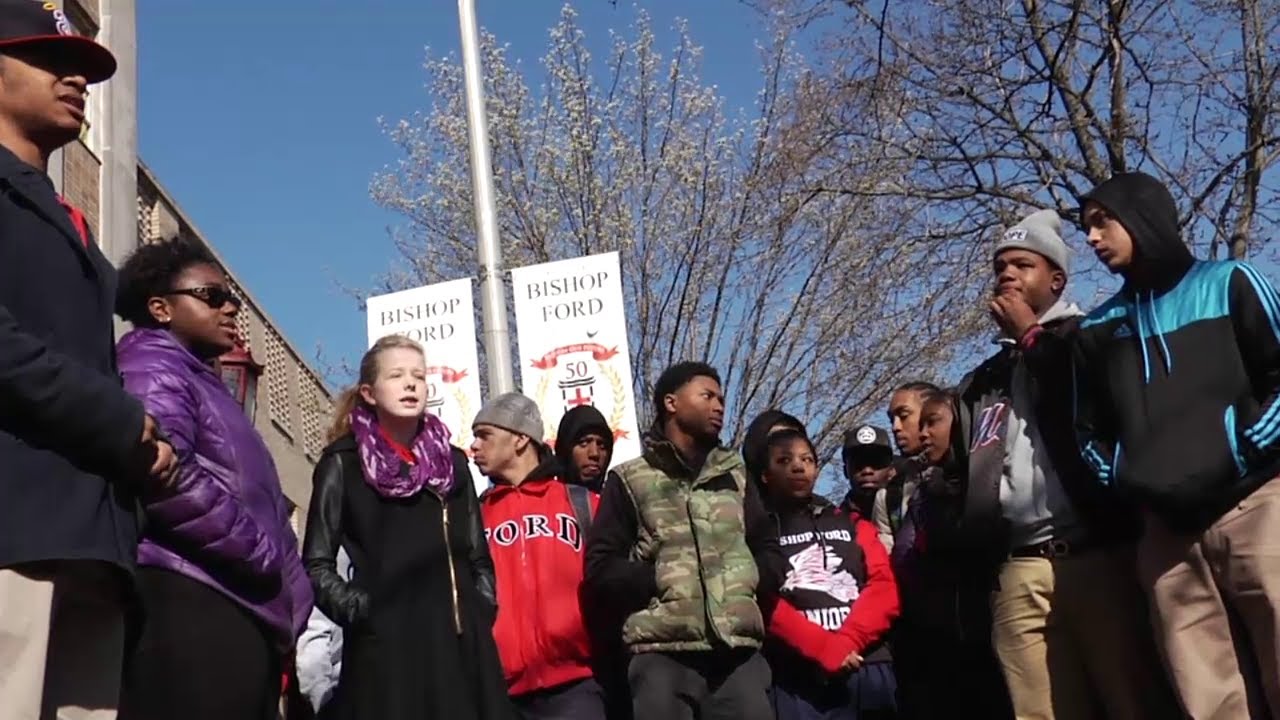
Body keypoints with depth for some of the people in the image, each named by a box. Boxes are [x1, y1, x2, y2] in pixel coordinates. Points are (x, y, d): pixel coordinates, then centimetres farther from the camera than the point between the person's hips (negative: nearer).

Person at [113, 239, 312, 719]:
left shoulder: (200, 382, 30)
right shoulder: (151, 368, -2)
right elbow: (167, 475, -20)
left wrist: (283, 588, 18)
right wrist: (264, 552, -12)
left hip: (240, 610, 10)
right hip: (192, 607, -10)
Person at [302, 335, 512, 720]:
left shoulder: (452, 462, 17)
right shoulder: (344, 463, 4)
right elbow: (317, 565, 3)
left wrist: (483, 613, 7)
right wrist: (358, 611, -10)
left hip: (462, 648, 4)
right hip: (386, 649, -4)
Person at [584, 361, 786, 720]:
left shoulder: (735, 475, 23)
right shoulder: (630, 479, 11)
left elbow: (770, 553, 20)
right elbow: (600, 567, 3)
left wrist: (747, 581, 2)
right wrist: (660, 580, -6)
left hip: (739, 651, 3)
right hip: (663, 653, -3)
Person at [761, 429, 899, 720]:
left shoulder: (853, 524, 18)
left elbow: (884, 587, 7)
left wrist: (846, 642, -9)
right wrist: (822, 647, -16)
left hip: (866, 669, 3)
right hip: (795, 676, -3)